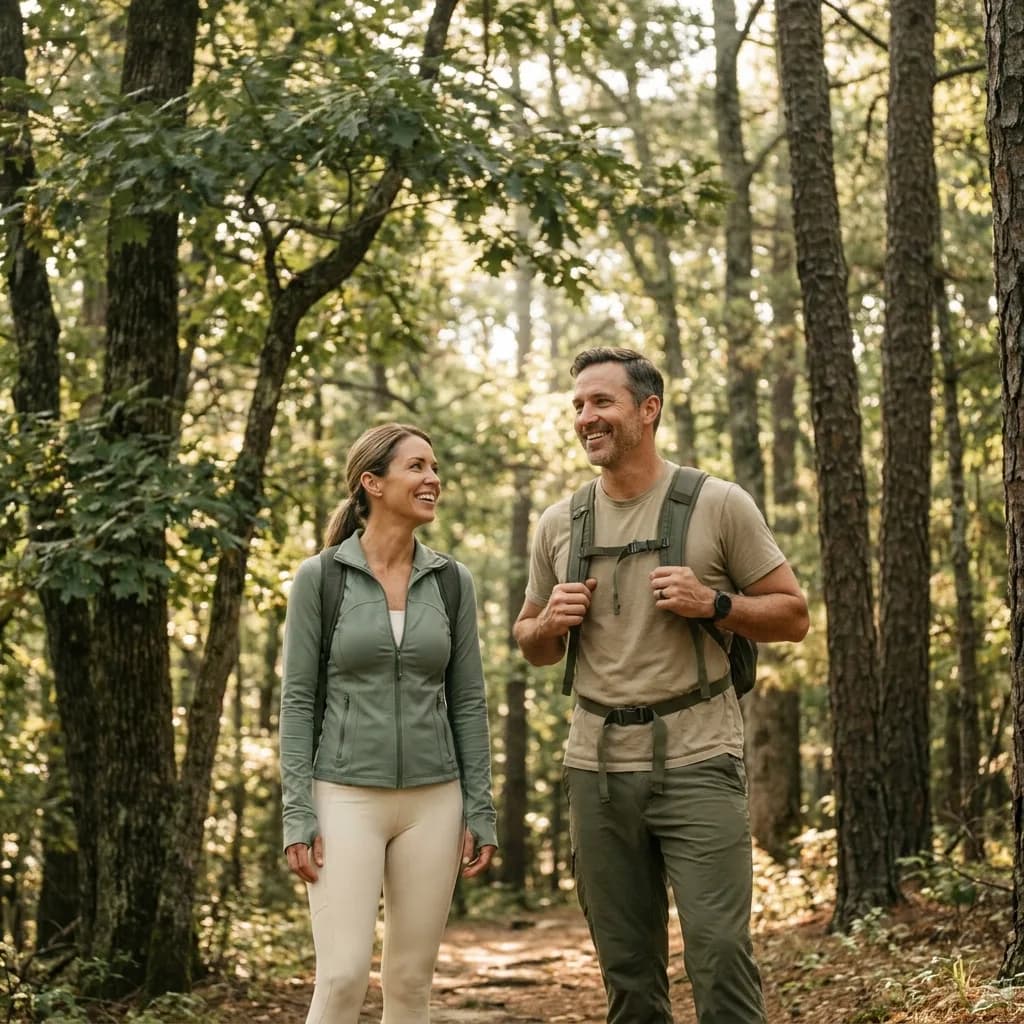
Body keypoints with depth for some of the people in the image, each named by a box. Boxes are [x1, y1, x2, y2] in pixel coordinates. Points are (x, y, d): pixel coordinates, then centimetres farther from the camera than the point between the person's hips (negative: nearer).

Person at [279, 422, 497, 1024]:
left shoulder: (453, 582, 5)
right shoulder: (319, 578, -4)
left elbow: (469, 703, 7)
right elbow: (297, 700, -4)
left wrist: (480, 813, 3)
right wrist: (298, 817, -9)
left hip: (432, 800, 3)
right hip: (346, 797, -3)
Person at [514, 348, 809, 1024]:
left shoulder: (719, 505, -1)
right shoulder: (559, 525, 10)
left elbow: (793, 615, 2)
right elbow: (532, 647, 21)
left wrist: (713, 604, -15)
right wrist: (550, 622, -2)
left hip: (697, 762, -4)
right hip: (597, 766, 4)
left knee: (720, 954, -10)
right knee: (627, 969, 9)